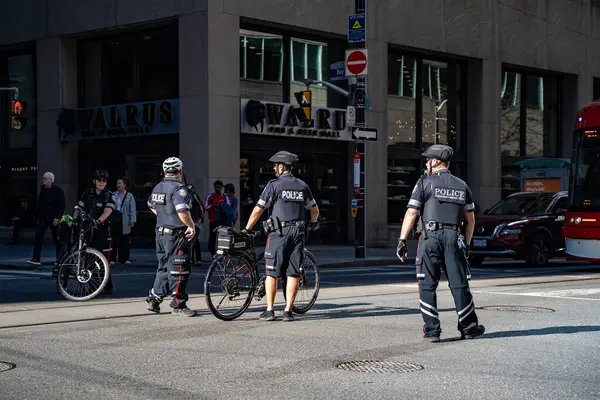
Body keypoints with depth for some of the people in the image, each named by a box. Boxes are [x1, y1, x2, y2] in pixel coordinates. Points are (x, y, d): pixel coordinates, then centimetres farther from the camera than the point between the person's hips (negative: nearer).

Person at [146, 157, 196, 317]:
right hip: (176, 234, -9)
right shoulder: (178, 188, -16)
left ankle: (154, 299, 20)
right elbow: (183, 211, -28)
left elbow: (151, 205, 30)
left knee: (164, 268, 19)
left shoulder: (157, 188, 11)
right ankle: (178, 305, 0)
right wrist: (191, 226, -17)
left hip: (161, 233, 9)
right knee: (178, 270, -3)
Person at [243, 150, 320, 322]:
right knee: (293, 275, 4)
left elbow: (258, 210, -3)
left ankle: (269, 311, 5)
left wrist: (247, 229, 9)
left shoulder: (274, 185, -3)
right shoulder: (302, 186, 10)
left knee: (272, 274, 3)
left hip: (278, 232, -4)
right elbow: (314, 209, 21)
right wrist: (314, 223, 42)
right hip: (297, 232, 4)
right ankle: (288, 311, 3)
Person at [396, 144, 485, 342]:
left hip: (430, 237, -3)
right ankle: (469, 327, 13)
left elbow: (411, 213, -6)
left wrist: (402, 240, -6)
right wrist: (466, 243, 24)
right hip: (453, 238, 3)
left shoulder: (425, 183, 1)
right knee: (459, 284, 9)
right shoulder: (462, 186, 15)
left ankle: (432, 330, -1)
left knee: (427, 285, 1)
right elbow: (471, 219, 17)